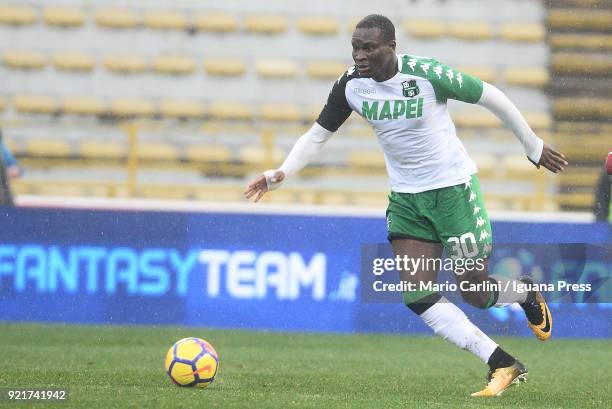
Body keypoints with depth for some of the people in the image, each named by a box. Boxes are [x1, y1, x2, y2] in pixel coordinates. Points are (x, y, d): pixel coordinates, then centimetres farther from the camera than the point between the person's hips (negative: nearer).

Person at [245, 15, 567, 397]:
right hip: (406, 197, 5)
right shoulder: (350, 85, -8)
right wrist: (280, 174, -14)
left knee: (474, 290, 1)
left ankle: (526, 294, 38)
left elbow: (490, 96, -11)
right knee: (418, 297, -7)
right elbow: (318, 134, 2)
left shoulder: (427, 74, -22)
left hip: (453, 187, -5)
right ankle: (504, 365, 1)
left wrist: (534, 146, -1)